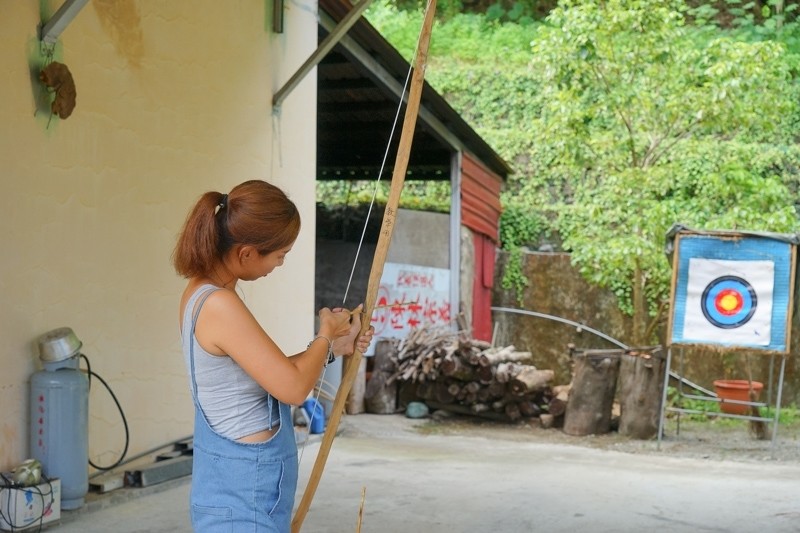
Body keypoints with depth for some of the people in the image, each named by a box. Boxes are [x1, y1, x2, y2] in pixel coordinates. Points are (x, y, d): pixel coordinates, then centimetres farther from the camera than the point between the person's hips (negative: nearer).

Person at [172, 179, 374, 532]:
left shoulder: (202, 292, 6)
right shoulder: (220, 306, -24)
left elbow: (272, 371, 16)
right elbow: (293, 387, -20)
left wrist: (331, 347, 14)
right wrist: (326, 335, -4)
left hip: (237, 482, 10)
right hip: (245, 490, -10)